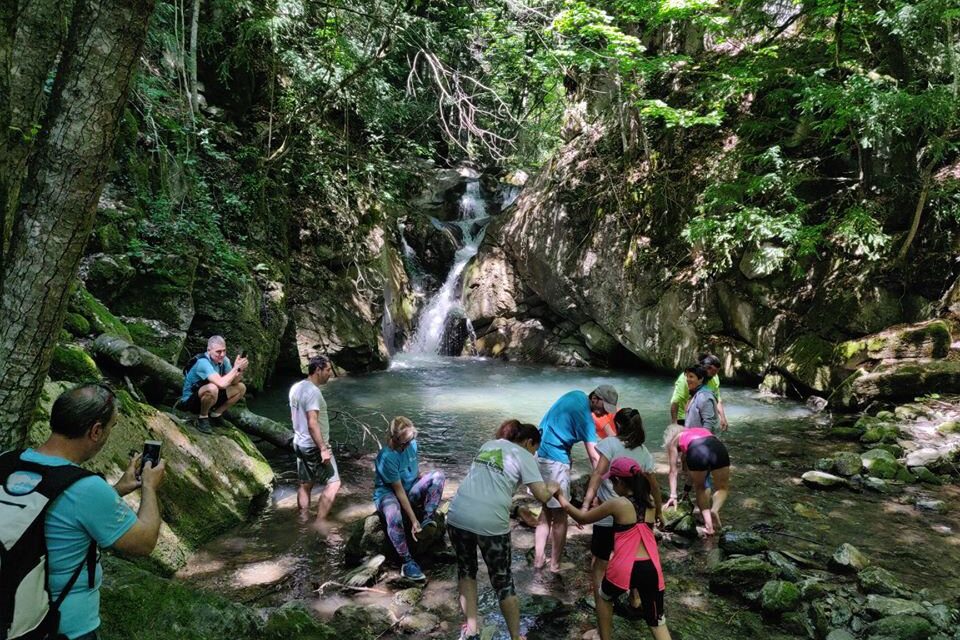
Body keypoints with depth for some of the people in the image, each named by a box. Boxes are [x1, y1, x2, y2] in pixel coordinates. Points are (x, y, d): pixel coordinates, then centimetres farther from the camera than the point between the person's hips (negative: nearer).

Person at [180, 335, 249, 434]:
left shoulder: (223, 360, -6)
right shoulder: (203, 362, -29)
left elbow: (233, 382, -3)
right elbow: (222, 383, -41)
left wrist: (240, 369, -22)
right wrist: (236, 367, -31)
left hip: (210, 397, 8)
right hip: (190, 400, -8)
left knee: (241, 388, -2)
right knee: (212, 388, -38)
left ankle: (215, 414, 8)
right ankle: (202, 417, -12)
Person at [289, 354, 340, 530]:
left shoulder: (296, 388, 6)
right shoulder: (313, 392, -23)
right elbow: (312, 424, -29)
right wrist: (323, 448, -27)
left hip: (300, 443, 9)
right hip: (315, 447, -9)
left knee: (305, 484, 17)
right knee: (333, 483, -1)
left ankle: (304, 519, 25)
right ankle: (320, 522, 0)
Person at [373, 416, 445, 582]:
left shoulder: (412, 443, -10)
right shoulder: (387, 457, -28)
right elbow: (399, 491, -27)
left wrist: (425, 488, 7)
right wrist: (413, 520, -28)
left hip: (410, 489, 6)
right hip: (388, 492, -6)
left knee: (438, 474, -18)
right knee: (394, 516, -41)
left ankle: (428, 518, -20)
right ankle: (407, 562, -27)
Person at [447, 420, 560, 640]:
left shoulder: (488, 445, 21)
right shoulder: (524, 456, 6)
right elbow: (542, 496, -1)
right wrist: (553, 488, 19)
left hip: (458, 515, 4)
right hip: (490, 523, -4)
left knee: (466, 568, 25)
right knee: (502, 580, 14)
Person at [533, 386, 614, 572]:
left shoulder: (576, 395, 7)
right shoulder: (584, 413, -18)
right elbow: (594, 456, -22)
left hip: (538, 453, 9)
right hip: (554, 461, -9)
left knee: (546, 509, 16)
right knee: (560, 514, 4)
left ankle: (538, 558, 18)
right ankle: (555, 565, 14)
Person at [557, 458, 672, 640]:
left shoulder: (617, 504, -10)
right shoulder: (649, 502, 5)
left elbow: (583, 518, 2)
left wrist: (560, 497, 15)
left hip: (625, 568, -4)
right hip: (651, 568, 4)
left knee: (604, 598, 29)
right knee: (657, 621, 14)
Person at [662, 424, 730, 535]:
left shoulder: (674, 441, 32)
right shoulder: (700, 430, 43)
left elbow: (673, 471, 27)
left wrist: (673, 496, 28)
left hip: (696, 451, -2)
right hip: (717, 447, 2)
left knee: (700, 488, 21)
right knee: (722, 488, 20)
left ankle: (708, 523, 7)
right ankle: (715, 510, -7)